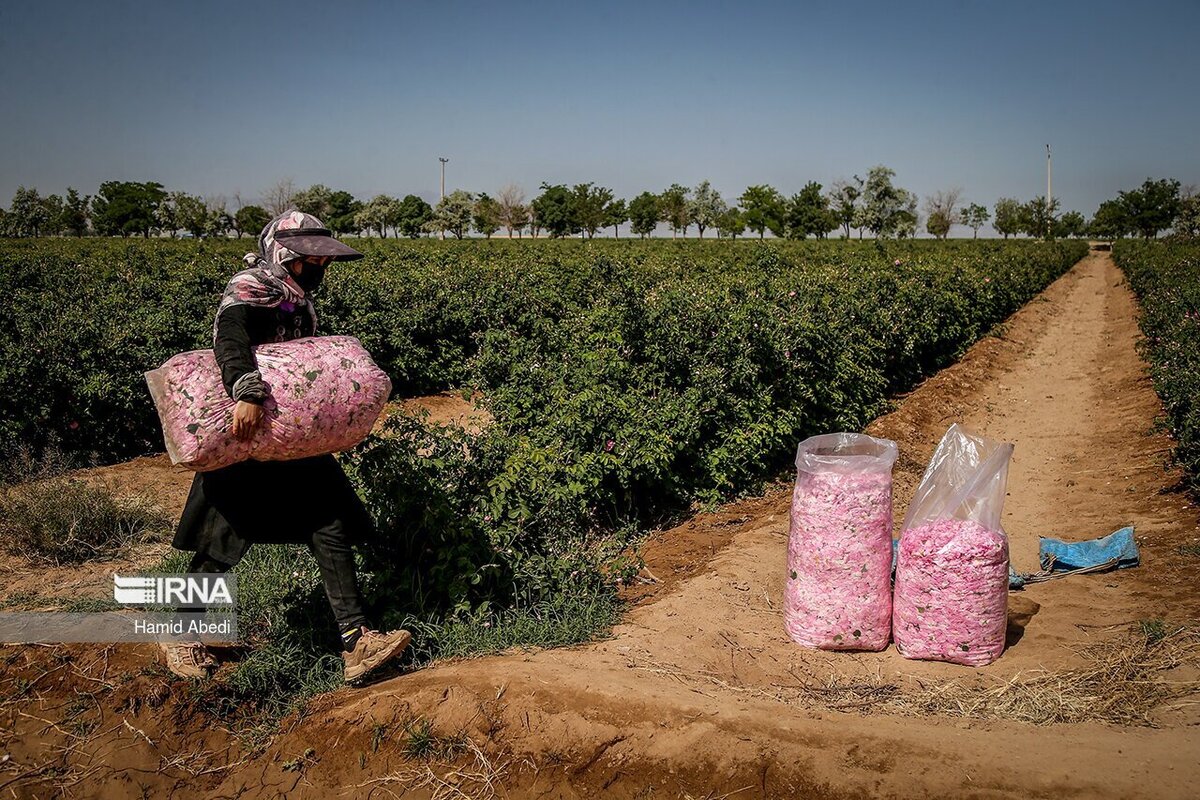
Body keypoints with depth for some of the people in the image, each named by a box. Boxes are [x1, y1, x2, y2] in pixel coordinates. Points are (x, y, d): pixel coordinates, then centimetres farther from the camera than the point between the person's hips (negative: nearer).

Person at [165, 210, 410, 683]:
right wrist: (247, 393, -50)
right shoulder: (250, 291, -12)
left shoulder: (298, 301, 14)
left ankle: (357, 644, -4)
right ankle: (181, 636, 26)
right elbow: (230, 338, -34)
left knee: (331, 528, -3)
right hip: (243, 443, -8)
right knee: (224, 541, 3)